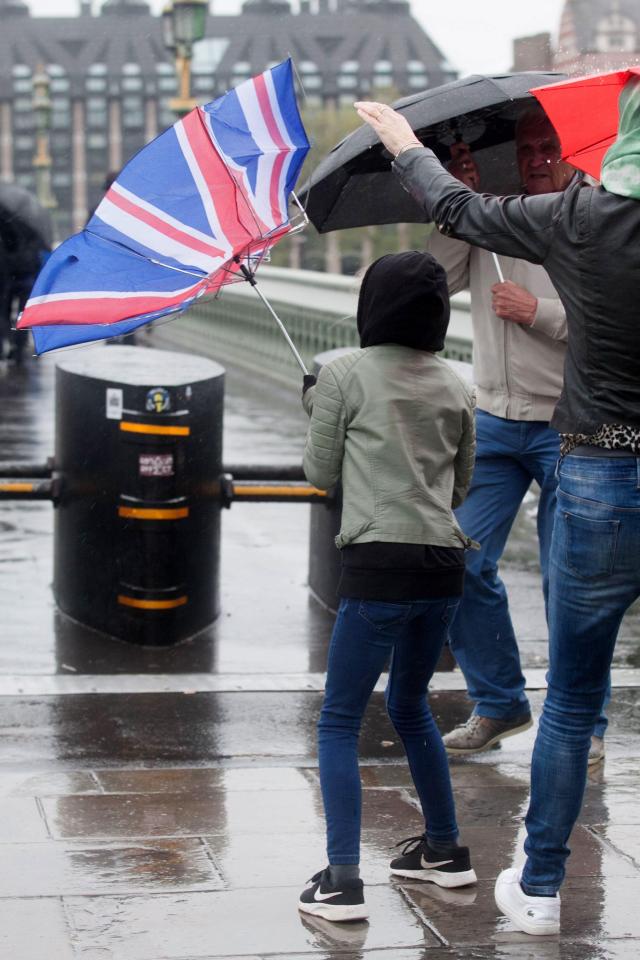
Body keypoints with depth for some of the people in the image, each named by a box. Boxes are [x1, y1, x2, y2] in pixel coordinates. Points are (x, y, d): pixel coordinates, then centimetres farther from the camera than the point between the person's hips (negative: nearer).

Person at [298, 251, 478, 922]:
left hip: (379, 562, -6)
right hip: (444, 563, 6)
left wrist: (316, 410, 20)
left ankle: (342, 880, -10)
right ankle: (444, 850, 32)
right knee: (410, 705, 24)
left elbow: (320, 474, 4)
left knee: (339, 721, 0)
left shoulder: (344, 374, -3)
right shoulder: (455, 387, 12)